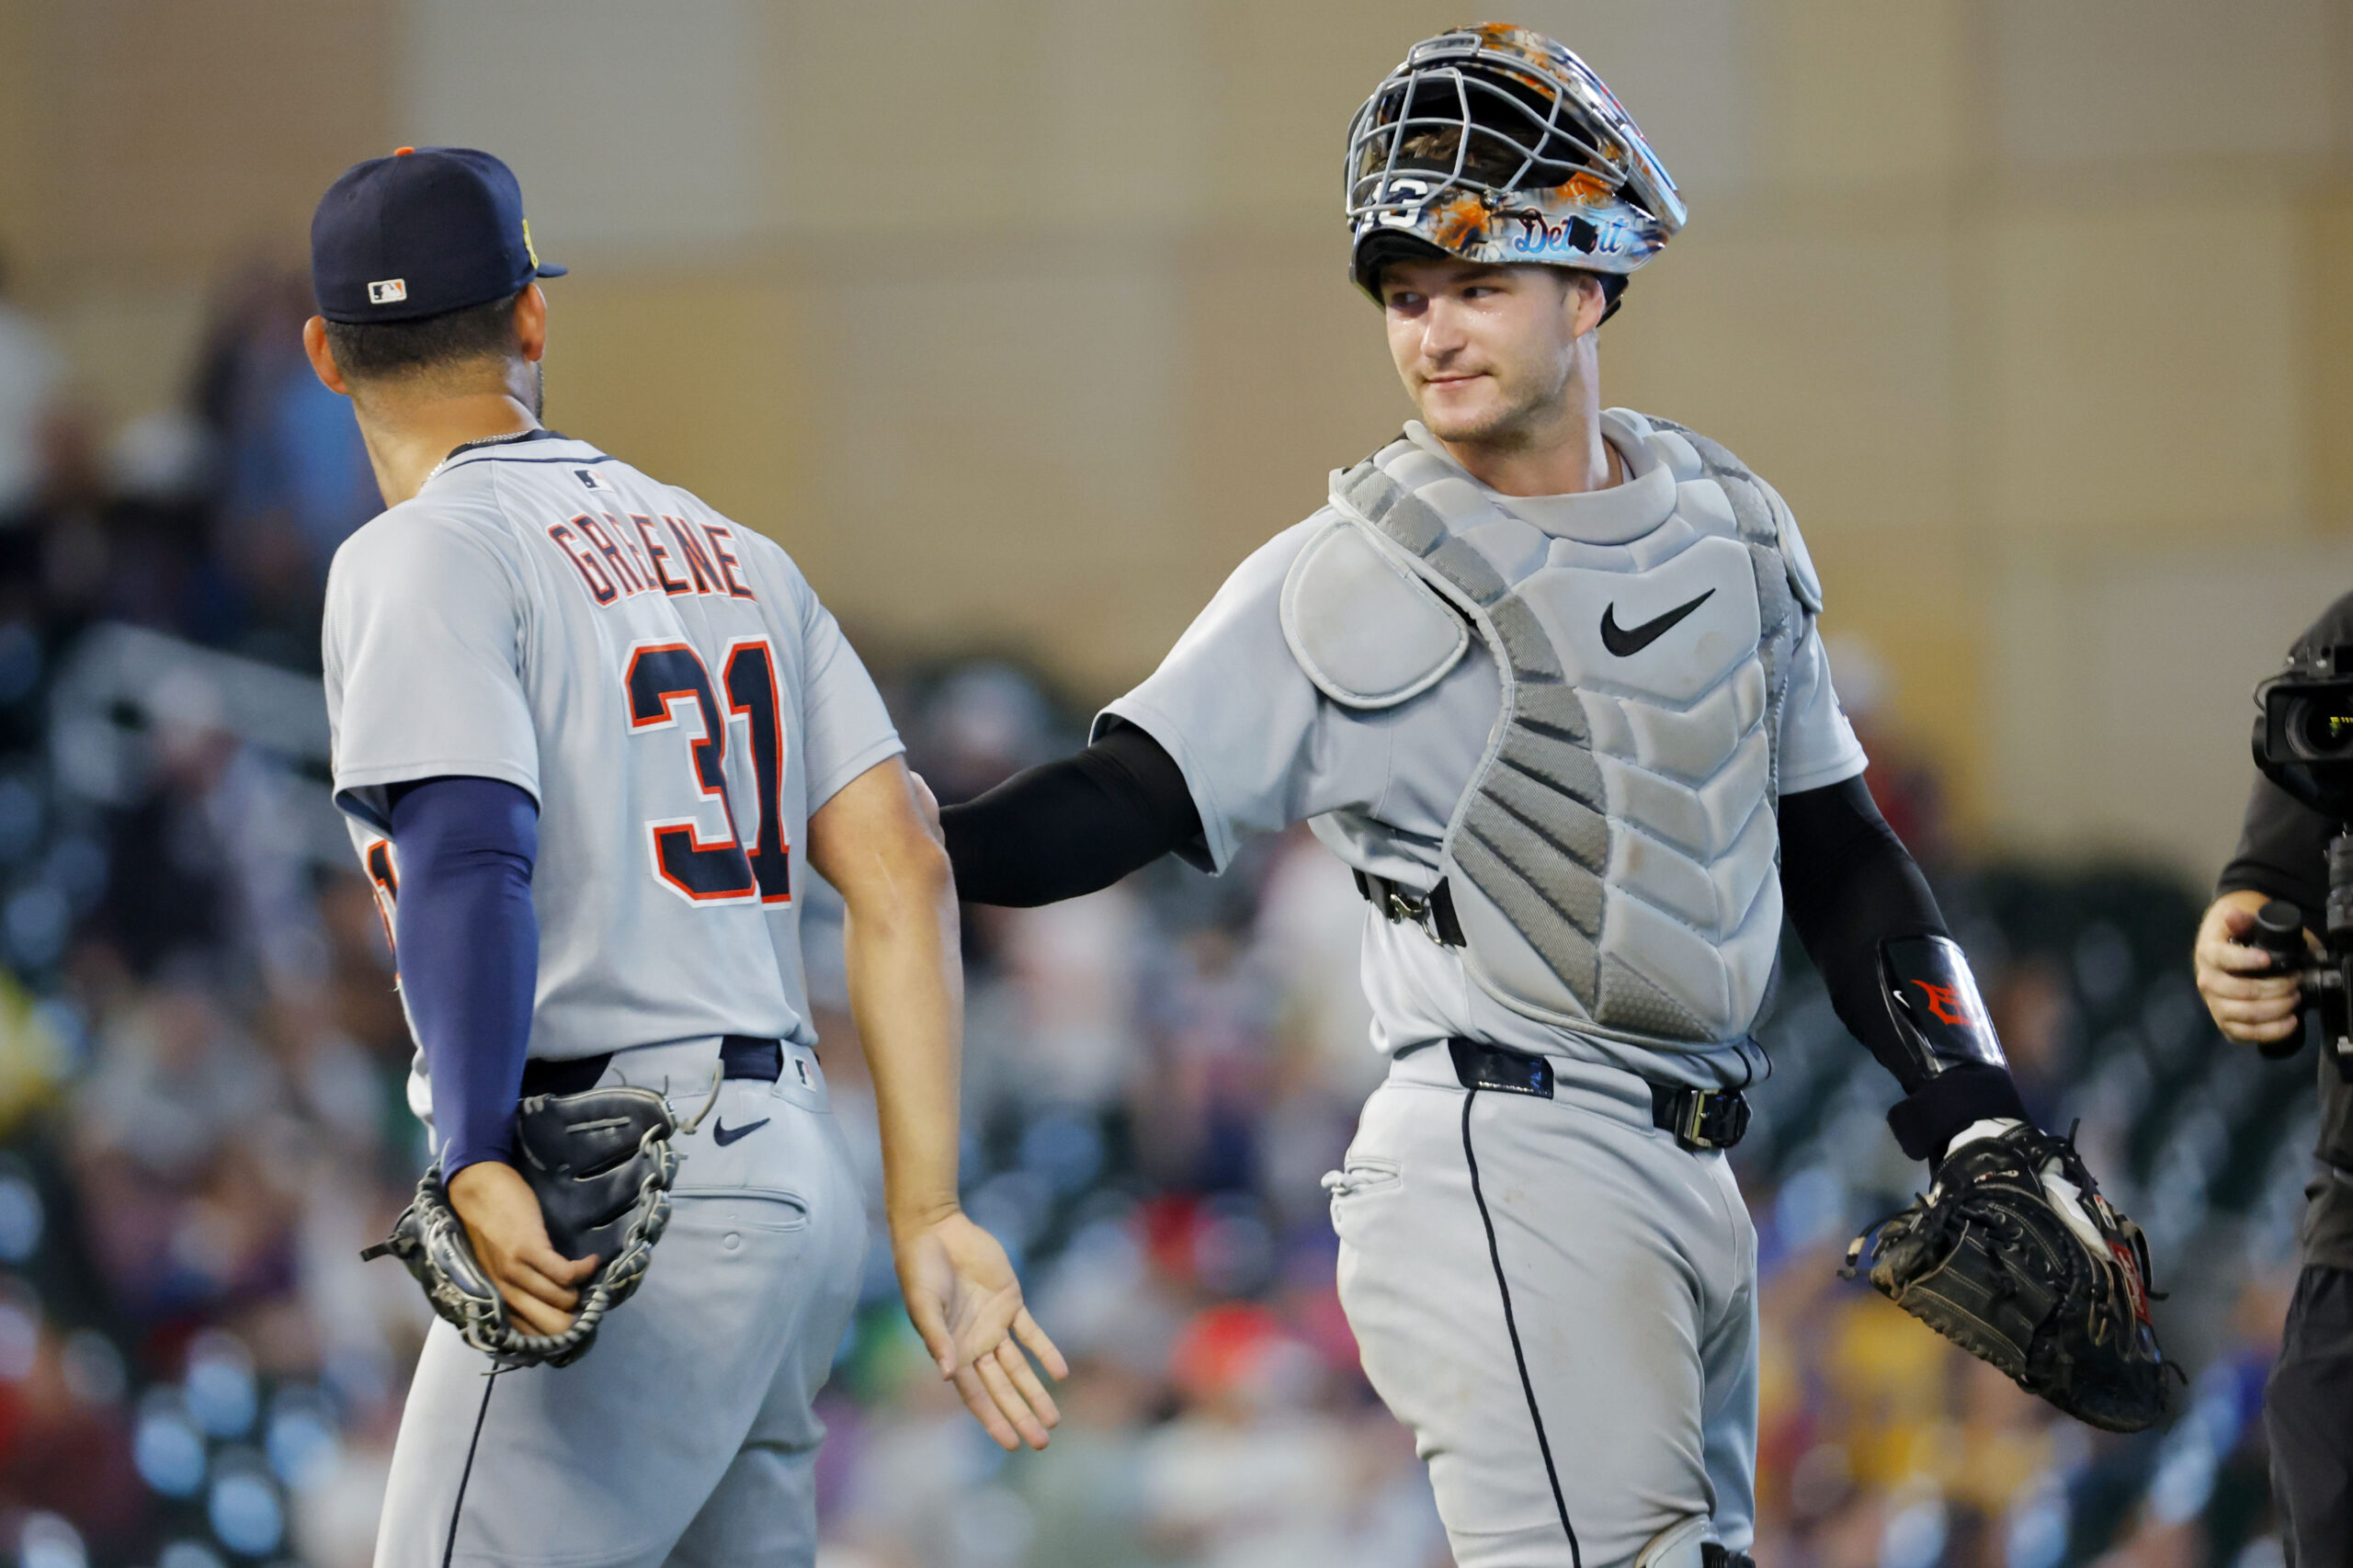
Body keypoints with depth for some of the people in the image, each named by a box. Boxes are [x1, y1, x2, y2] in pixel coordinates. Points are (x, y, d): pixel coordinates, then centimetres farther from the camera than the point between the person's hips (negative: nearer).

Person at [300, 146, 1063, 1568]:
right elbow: (900, 875, 12)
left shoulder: (430, 555, -3)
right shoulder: (732, 554, 19)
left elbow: (469, 858, -20)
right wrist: (928, 1215, 10)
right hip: (797, 1179, 8)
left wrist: (480, 1166, -30)